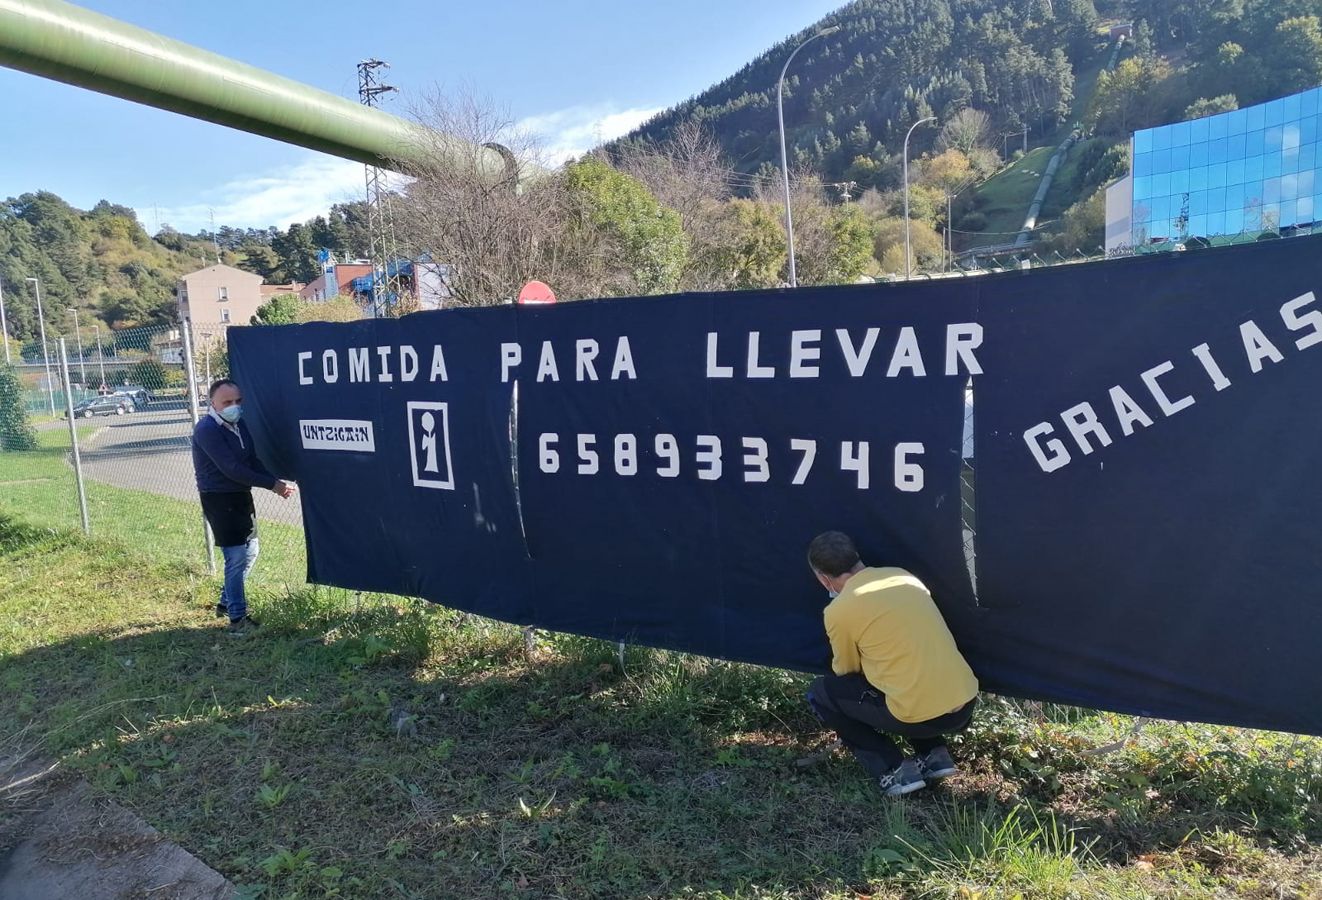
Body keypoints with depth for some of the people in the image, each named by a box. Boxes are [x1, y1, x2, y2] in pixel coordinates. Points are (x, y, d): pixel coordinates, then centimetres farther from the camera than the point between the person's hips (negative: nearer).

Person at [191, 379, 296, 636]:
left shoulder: (239, 424, 7)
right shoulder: (207, 430, -19)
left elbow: (253, 461, 7)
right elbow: (231, 469, -25)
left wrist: (277, 482, -11)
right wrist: (273, 485, -23)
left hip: (241, 495, 9)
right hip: (219, 499, -9)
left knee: (250, 551, 17)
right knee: (237, 557, -6)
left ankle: (227, 602, 35)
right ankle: (237, 619, 5)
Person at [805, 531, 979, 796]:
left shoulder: (839, 611, -7)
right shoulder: (903, 576, 9)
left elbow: (845, 671, 10)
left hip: (920, 717, -6)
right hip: (966, 705, 6)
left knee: (820, 694, 12)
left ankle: (893, 771, 4)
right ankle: (935, 755, 19)